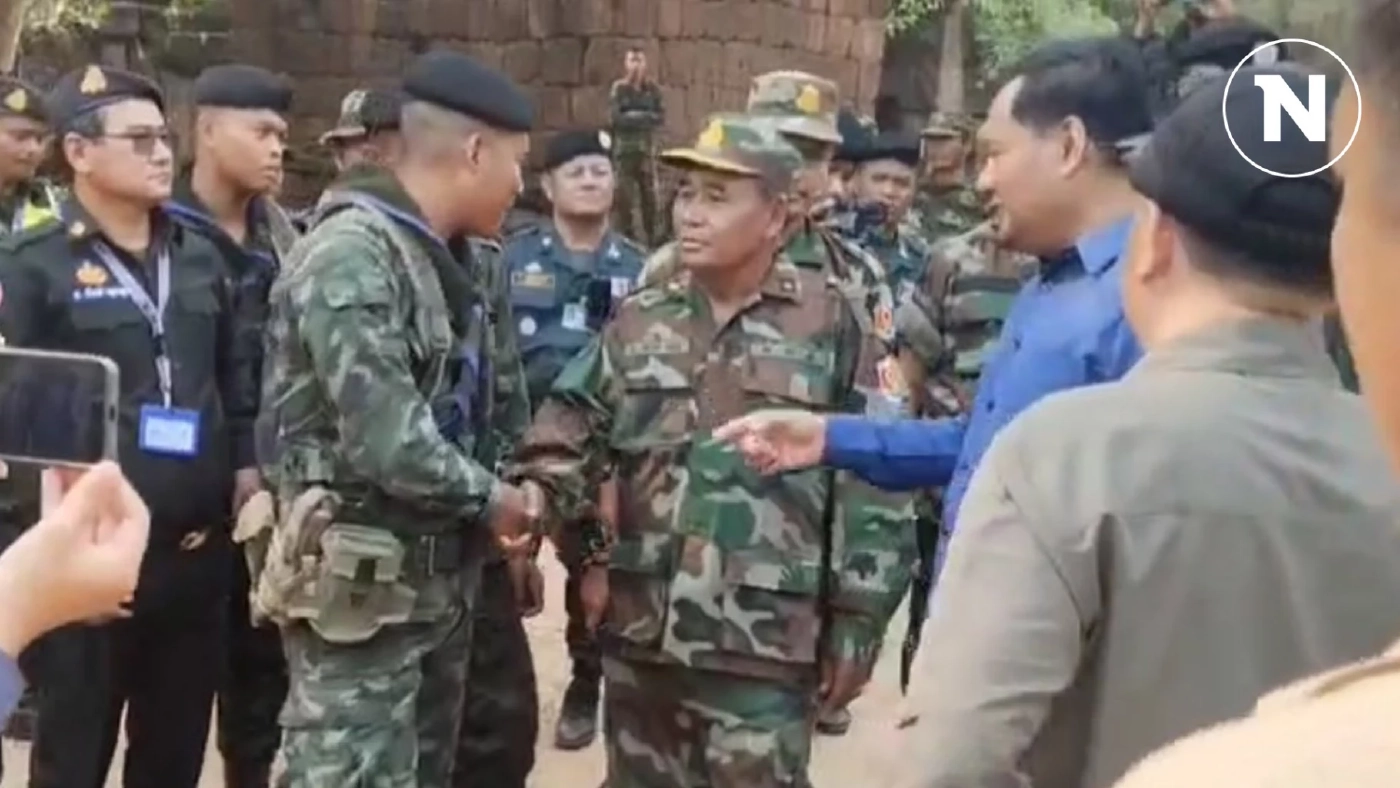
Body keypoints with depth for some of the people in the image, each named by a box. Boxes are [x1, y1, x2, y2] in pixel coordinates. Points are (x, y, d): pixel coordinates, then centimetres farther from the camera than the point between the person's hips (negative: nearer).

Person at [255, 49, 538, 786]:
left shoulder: (441, 260, 12)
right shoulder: (350, 255, -19)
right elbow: (386, 441, -25)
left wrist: (501, 497, -1)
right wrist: (491, 501, -11)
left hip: (437, 577, 10)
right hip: (363, 585, -10)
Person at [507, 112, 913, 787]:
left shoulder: (832, 327, -4)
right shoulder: (639, 322, 7)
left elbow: (871, 484, -3)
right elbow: (563, 438, 12)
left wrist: (855, 627, -3)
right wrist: (589, 552, -4)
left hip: (763, 650, -4)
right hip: (640, 637, 5)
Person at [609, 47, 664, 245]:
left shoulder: (653, 89, 6)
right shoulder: (618, 89, 0)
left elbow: (661, 117, -1)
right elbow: (616, 118, -9)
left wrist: (633, 117, -10)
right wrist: (646, 118, -8)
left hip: (647, 147, 2)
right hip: (624, 147, -2)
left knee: (649, 192, 0)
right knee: (625, 193, -4)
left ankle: (652, 235, 7)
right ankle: (626, 235, 3)